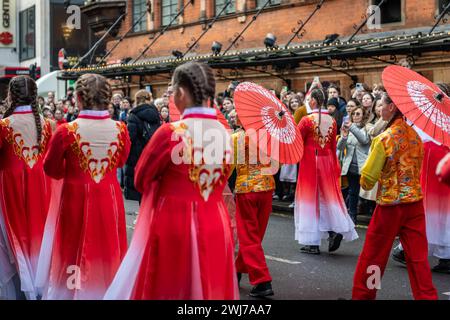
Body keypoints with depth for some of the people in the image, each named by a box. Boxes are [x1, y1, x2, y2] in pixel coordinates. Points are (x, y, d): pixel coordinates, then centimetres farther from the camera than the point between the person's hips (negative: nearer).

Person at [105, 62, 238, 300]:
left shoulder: (171, 132, -16)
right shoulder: (223, 133, 0)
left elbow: (141, 180, -3)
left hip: (172, 225, -5)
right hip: (215, 225, 5)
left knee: (167, 287, 7)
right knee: (210, 287, 15)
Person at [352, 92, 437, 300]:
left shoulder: (385, 138, -14)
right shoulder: (415, 134, 3)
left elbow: (367, 179, -11)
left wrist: (366, 184, 10)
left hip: (390, 204, -5)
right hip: (415, 201, 5)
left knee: (372, 255, 10)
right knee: (418, 257, 6)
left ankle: (362, 295, 22)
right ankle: (427, 296, 5)